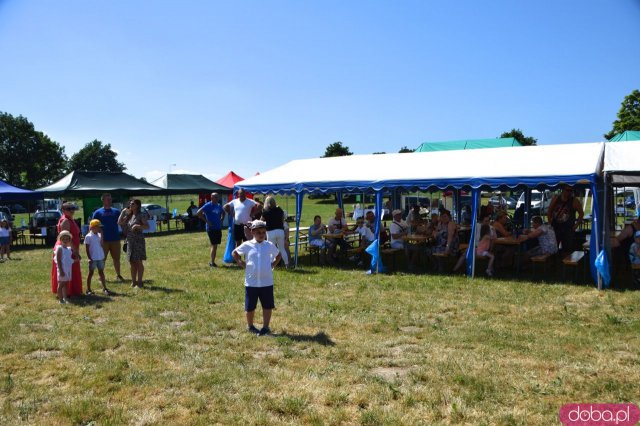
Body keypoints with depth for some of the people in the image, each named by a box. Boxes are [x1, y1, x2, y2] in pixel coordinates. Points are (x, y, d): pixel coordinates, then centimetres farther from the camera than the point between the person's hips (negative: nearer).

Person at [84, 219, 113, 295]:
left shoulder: (99, 235, 7)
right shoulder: (88, 236, -7)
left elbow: (101, 244, -2)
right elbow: (87, 248, -7)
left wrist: (101, 234, -5)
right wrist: (89, 258, -12)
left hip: (100, 257, 5)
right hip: (93, 258, -5)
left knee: (101, 272, 8)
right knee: (91, 273, 4)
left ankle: (104, 288, 12)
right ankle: (88, 289, 12)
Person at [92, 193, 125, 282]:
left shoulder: (116, 211, 9)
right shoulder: (98, 212, 0)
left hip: (115, 239, 2)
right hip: (103, 240, -2)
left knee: (116, 258, 10)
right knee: (102, 259, 5)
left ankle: (118, 275, 23)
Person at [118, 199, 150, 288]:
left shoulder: (141, 215, -7)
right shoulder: (129, 215, 13)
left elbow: (147, 226, -13)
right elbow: (119, 222, 9)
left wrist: (137, 226, -27)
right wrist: (123, 212, 5)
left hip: (138, 240, -7)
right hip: (130, 241, 7)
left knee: (138, 262, -2)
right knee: (132, 262, 10)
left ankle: (139, 282, 4)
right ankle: (133, 281, 18)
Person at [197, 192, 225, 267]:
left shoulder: (219, 206, 10)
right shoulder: (208, 205, -10)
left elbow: (223, 213, 29)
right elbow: (198, 213, -16)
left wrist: (221, 220, 12)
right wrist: (206, 221, -16)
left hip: (218, 228, 7)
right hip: (211, 228, -7)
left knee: (215, 245, 10)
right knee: (214, 245, -7)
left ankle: (212, 261, 19)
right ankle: (212, 262, 1)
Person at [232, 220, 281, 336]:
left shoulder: (270, 245, 0)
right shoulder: (247, 245, -4)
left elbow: (278, 255, 17)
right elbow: (234, 253, 10)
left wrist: (273, 265, 3)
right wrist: (241, 264, 0)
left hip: (267, 282, 1)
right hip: (251, 282, -1)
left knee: (267, 306, 7)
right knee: (250, 307, 10)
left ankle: (266, 327, 19)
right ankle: (250, 326, 29)